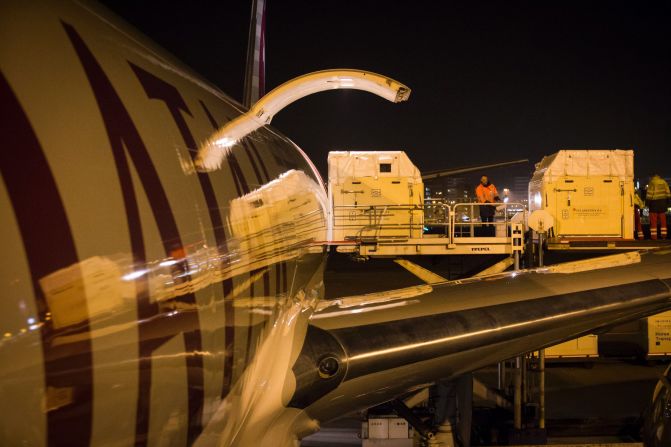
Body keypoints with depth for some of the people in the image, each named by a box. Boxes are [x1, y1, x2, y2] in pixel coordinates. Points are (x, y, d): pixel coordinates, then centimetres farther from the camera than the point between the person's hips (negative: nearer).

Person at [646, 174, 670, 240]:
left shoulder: (651, 182, -5)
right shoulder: (664, 182, 9)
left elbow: (649, 193, -11)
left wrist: (647, 202, -5)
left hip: (654, 202, -4)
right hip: (663, 202, 4)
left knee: (653, 220, -2)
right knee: (663, 219, 9)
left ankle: (653, 235, -6)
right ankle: (663, 235, 7)